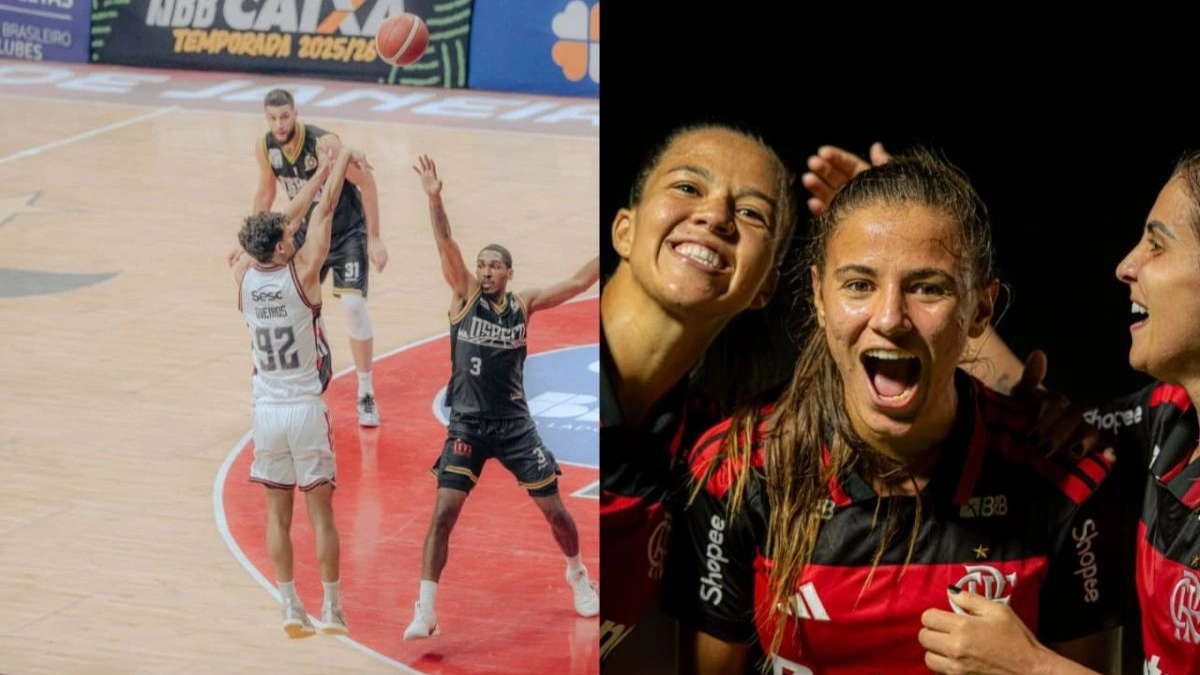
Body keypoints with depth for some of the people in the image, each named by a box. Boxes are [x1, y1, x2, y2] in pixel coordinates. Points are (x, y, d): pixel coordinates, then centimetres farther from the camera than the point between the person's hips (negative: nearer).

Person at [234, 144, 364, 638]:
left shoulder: (243, 277, -3)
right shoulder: (302, 274, -14)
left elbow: (286, 218, 10)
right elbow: (324, 211, -4)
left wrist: (321, 172, 21)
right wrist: (343, 159, 10)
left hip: (267, 409, 3)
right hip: (306, 410, -3)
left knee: (278, 512, 10)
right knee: (320, 510, 4)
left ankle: (291, 609, 10)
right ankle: (331, 610, 8)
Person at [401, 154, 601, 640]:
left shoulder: (523, 305, 0)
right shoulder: (465, 295, -4)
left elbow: (579, 282, -2)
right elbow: (446, 246, -19)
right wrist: (435, 199, -34)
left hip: (514, 424, 1)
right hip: (467, 426, -1)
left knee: (553, 509, 8)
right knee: (444, 513, -11)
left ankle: (578, 575, 36)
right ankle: (425, 611, -7)